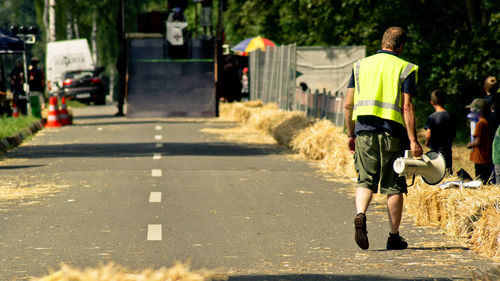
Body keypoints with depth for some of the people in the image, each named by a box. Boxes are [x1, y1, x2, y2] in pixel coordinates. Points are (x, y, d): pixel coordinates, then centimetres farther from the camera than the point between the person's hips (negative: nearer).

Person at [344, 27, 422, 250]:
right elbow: (407, 107, -8)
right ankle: (394, 237, 10)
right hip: (392, 132, -2)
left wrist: (350, 134, 17)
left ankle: (360, 215, -21)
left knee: (366, 180, 7)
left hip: (364, 130, 2)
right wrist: (413, 140, -9)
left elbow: (348, 104, 9)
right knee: (394, 186, 6)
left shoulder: (361, 66, 10)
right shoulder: (405, 69, 0)